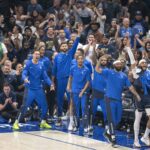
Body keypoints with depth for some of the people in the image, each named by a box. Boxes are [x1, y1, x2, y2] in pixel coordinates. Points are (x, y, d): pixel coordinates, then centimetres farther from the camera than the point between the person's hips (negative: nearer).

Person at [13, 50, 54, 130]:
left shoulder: (41, 65, 6)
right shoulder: (28, 64, -6)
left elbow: (45, 77, 7)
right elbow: (24, 73, -16)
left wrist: (50, 84, -7)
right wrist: (25, 79, -38)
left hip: (39, 89, 5)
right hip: (30, 89, -5)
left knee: (44, 106, 8)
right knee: (24, 106, -10)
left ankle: (43, 122, 25)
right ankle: (16, 123, -4)